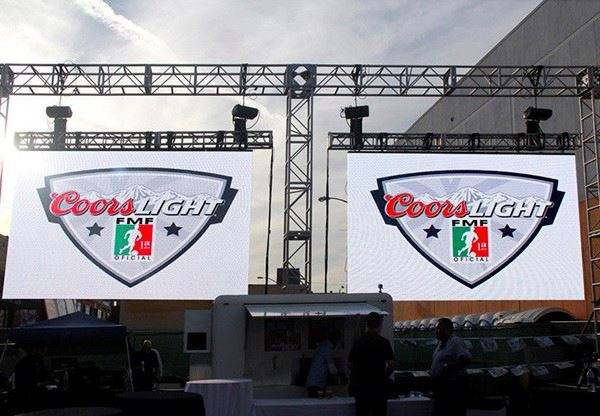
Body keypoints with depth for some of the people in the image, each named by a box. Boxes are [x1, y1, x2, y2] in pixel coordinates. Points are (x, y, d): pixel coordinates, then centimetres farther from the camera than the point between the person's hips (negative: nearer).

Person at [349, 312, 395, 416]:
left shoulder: (358, 342, -1)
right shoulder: (384, 343, -6)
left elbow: (350, 364, 1)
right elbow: (391, 365, -7)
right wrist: (385, 377, 9)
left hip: (361, 385, 2)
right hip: (379, 385, -2)